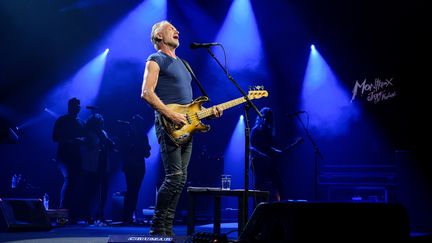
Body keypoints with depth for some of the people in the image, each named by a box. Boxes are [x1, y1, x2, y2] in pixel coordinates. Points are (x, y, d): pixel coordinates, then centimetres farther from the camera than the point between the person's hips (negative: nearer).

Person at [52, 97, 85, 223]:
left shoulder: (81, 123, 18)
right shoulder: (61, 121, 4)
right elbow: (55, 138, -5)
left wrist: (82, 141, -6)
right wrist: (71, 141, -17)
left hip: (77, 156, 5)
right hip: (64, 155, -5)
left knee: (76, 184, -1)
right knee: (69, 178, -23)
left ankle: (73, 215, 2)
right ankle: (62, 210, -15)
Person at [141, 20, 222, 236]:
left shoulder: (181, 63, 26)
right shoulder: (156, 60, 1)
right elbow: (146, 93, -13)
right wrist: (171, 115, -21)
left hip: (185, 126, 8)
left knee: (180, 178, 5)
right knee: (175, 176, -15)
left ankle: (167, 228, 11)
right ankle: (157, 227, -4)